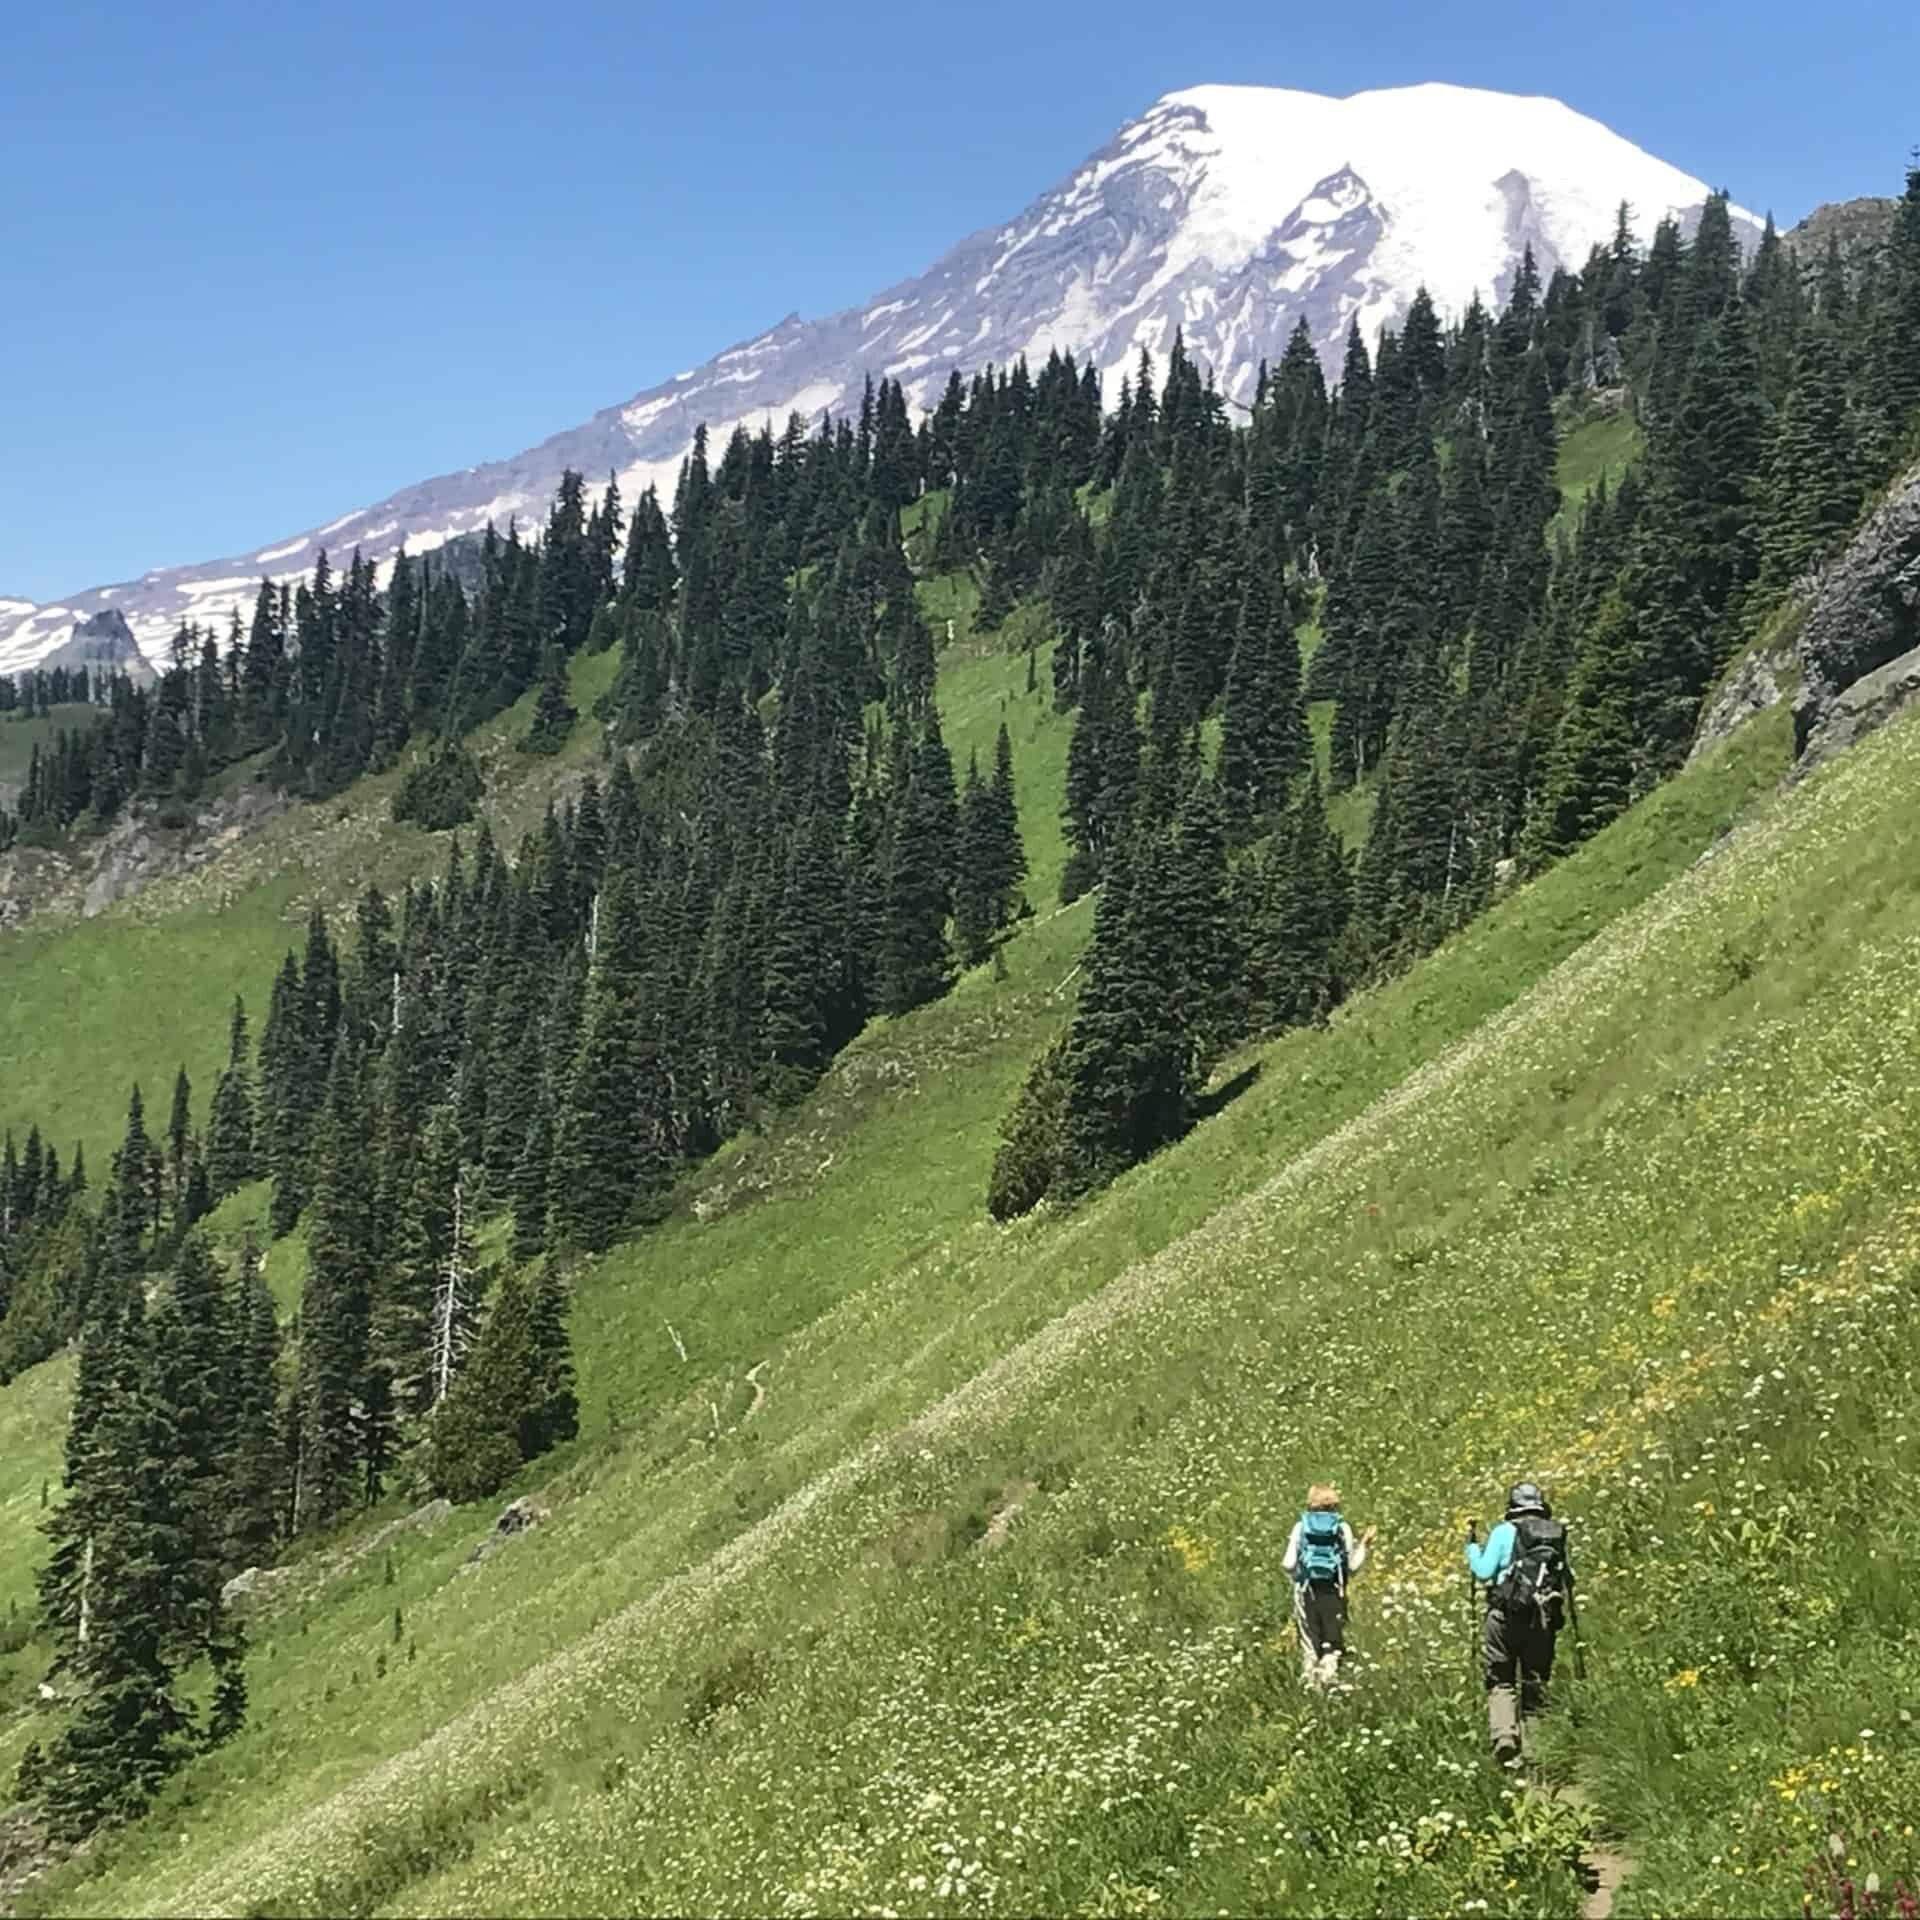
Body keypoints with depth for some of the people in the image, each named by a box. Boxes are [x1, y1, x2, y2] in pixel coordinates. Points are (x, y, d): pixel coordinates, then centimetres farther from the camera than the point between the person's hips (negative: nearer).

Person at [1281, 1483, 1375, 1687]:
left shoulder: (1301, 1526, 0)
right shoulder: (1342, 1528, 0)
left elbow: (1289, 1564, -3)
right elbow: (1353, 1567, 3)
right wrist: (1363, 1545, 16)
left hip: (1307, 1591, 0)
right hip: (1333, 1592, 0)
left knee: (1309, 1642, 11)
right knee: (1333, 1641, 7)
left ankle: (1310, 1680, 9)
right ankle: (1328, 1677, -7)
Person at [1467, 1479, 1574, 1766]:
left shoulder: (1505, 1531, -3)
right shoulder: (1557, 1533, 7)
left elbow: (1484, 1571, -5)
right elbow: (1567, 1580, 10)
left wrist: (1472, 1547, 11)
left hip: (1507, 1615, -3)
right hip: (1545, 1618, 3)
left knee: (1501, 1681, 2)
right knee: (1536, 1683, 12)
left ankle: (1504, 1738, -18)